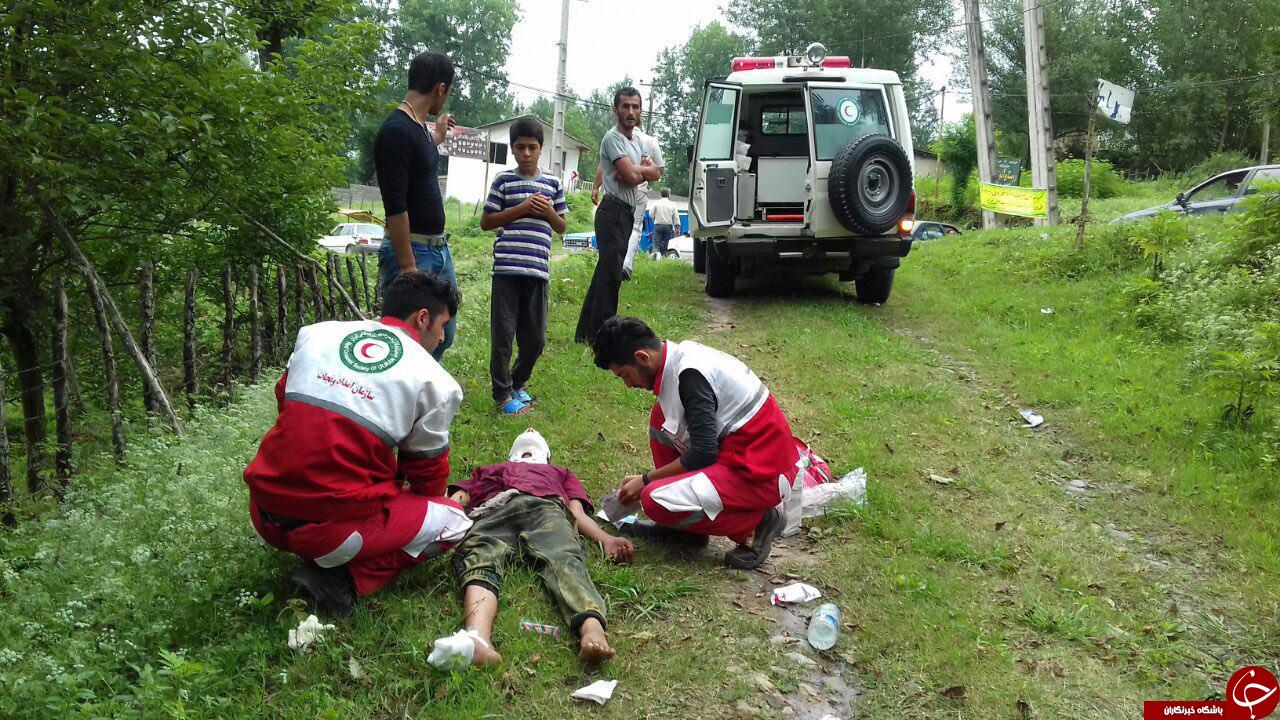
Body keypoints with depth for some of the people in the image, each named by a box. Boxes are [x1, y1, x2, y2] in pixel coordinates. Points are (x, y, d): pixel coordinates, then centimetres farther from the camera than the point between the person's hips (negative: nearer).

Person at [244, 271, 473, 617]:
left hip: (264, 516, 7)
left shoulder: (315, 333, 9)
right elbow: (426, 469, 8)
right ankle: (345, 579, -3)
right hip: (333, 529, -6)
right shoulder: (434, 382, -3)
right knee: (454, 520, 12)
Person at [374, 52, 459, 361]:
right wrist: (407, 266, -23)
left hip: (439, 248, 10)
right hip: (411, 251, -10)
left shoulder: (418, 127, 11)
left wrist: (437, 137, 43)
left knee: (443, 334, 17)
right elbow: (395, 206, -22)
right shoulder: (396, 131, -18)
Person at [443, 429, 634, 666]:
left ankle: (592, 629, -65)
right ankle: (477, 638, -65)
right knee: (478, 556, -37)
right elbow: (454, 501, 28)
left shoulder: (560, 473, 45)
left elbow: (578, 514, 25)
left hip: (546, 506, 0)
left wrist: (605, 539, 2)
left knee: (563, 558, -36)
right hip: (494, 510, 0)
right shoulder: (488, 470, 47)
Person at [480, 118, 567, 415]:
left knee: (535, 338, 9)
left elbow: (561, 227, 19)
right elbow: (486, 222, 3)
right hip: (506, 268, -3)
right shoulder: (503, 180, 3)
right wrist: (521, 208, -7)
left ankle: (517, 383, 31)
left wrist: (548, 211, -3)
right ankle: (502, 395, 13)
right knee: (503, 334, 0)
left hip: (537, 270, 3)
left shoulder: (552, 183, 12)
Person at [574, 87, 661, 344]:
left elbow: (656, 173, 13)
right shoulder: (613, 138, -9)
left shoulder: (636, 139, 19)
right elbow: (632, 176, -19)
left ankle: (585, 332, 19)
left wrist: (637, 169, -8)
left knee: (605, 272, 12)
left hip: (626, 214, 9)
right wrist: (646, 169, 2)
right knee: (611, 274, -12)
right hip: (614, 212, -9)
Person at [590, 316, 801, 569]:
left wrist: (646, 481, -8)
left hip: (761, 473, -10)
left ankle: (754, 524, -2)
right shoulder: (684, 355, 7)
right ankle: (686, 527, 12)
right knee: (661, 416, 9)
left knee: (655, 501, -19)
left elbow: (703, 454, -20)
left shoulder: (690, 374, -21)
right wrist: (652, 479, 17)